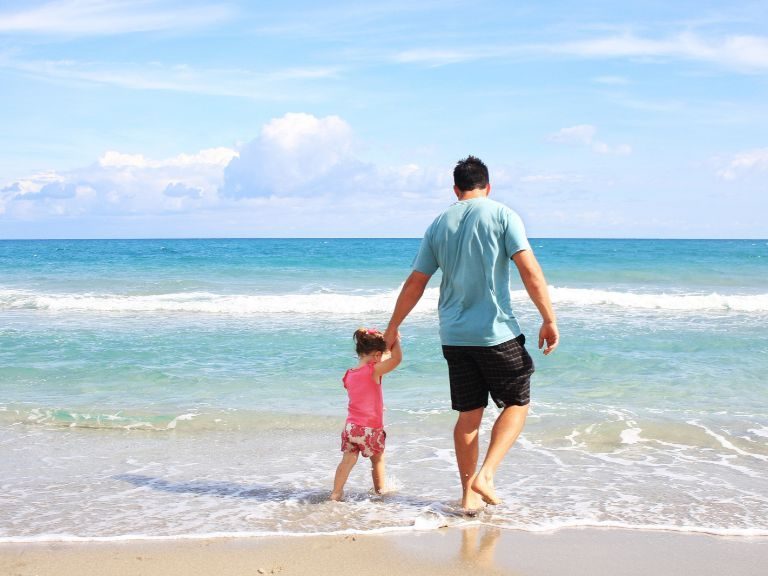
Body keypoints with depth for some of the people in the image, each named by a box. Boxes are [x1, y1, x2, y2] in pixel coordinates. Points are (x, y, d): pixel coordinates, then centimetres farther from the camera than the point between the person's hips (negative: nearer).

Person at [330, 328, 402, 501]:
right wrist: (395, 340, -9)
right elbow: (397, 358, -22)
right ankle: (380, 490, 30)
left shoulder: (349, 375, 3)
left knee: (348, 460, 8)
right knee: (378, 460, 17)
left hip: (351, 426, 4)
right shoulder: (374, 371, -16)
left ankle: (336, 493, 1)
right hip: (371, 428, -4)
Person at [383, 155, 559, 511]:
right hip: (496, 333, -4)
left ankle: (469, 494, 16)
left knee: (468, 414, 12)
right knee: (517, 403, 11)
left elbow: (415, 283, 12)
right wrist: (549, 320, -7)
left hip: (453, 335, 4)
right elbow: (530, 271, -12)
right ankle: (485, 476, -3)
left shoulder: (439, 225, 9)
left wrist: (393, 327, 21)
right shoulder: (502, 215, -3)